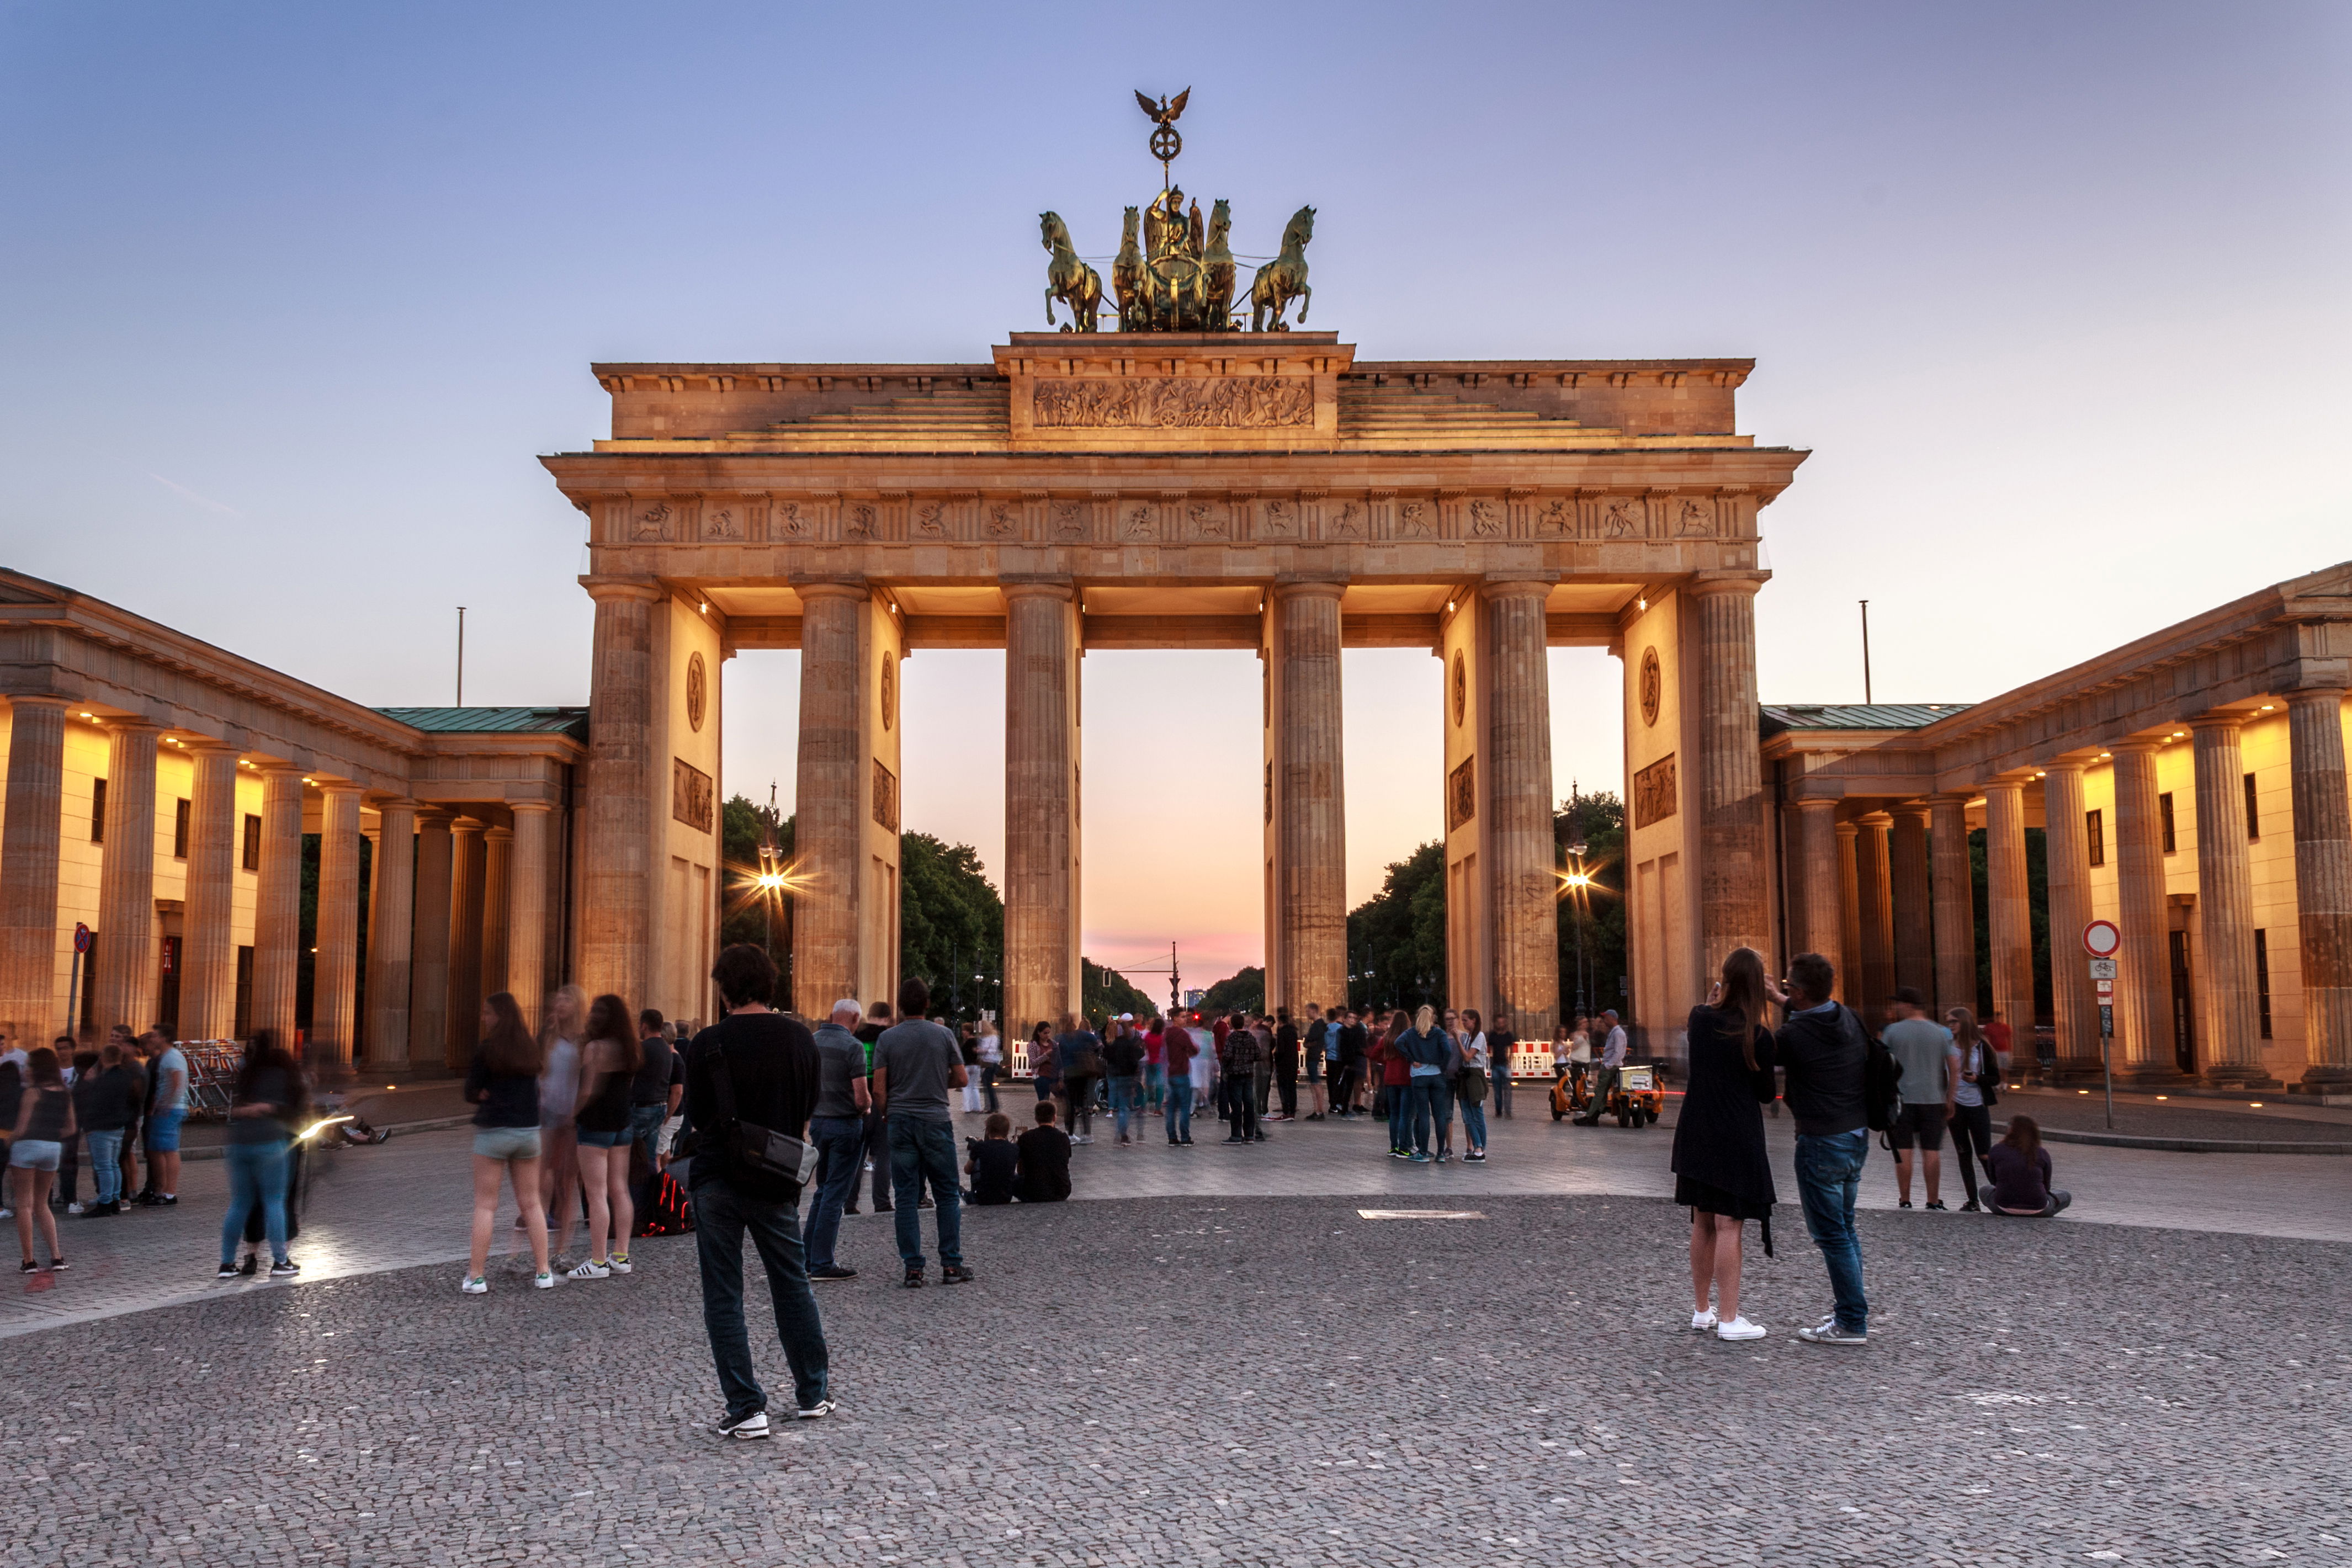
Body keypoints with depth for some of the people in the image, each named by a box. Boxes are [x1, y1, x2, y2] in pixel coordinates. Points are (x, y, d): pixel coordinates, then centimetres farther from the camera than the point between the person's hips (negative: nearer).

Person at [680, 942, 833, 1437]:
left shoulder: (708, 1044, -11)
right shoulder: (801, 1038, 0)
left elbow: (697, 1120, -3)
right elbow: (809, 1111, 7)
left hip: (718, 1179, -3)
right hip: (777, 1182, 3)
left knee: (723, 1297, 5)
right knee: (792, 1284, 17)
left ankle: (746, 1409, 4)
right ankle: (813, 1393, 26)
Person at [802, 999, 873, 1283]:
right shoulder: (853, 1046, -15)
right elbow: (861, 1097, -17)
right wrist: (867, 1106, 3)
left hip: (818, 1121, 6)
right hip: (846, 1124, -6)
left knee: (823, 1191, 19)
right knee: (835, 1195, 0)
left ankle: (808, 1258, 20)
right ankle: (822, 1265, 2)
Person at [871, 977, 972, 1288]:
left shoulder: (887, 1038, -2)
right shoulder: (944, 1035, -1)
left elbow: (879, 1089, -3)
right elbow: (960, 1079, 4)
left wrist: (887, 1116, 13)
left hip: (900, 1122, 1)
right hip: (937, 1122, 0)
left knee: (906, 1198, 5)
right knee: (947, 1196, 8)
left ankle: (913, 1268, 4)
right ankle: (951, 1266, 7)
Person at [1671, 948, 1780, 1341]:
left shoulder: (1700, 1017, -1)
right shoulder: (1758, 1035, -13)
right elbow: (1768, 1092, -3)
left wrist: (1714, 999, 22)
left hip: (1696, 1133, 5)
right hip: (1736, 1140, -5)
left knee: (1703, 1224, 14)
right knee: (1729, 1226, -3)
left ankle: (1701, 1311, 23)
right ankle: (1729, 1319, 0)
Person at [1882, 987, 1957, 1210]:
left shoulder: (1893, 1031, -3)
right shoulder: (1941, 1032, 4)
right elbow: (1955, 1068, 2)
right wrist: (1949, 1100, 8)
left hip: (1901, 1099, -2)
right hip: (1933, 1100, 2)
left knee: (1903, 1151, 3)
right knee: (1932, 1151, 5)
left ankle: (1905, 1200, 5)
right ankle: (1933, 1200, 7)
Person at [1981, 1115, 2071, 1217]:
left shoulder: (1997, 1150, -2)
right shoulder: (2042, 1154, -4)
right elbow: (2046, 1186, 7)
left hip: (2003, 1208, 1)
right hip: (2037, 1210, -1)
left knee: (1985, 1190, 35)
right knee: (2066, 1196, 28)